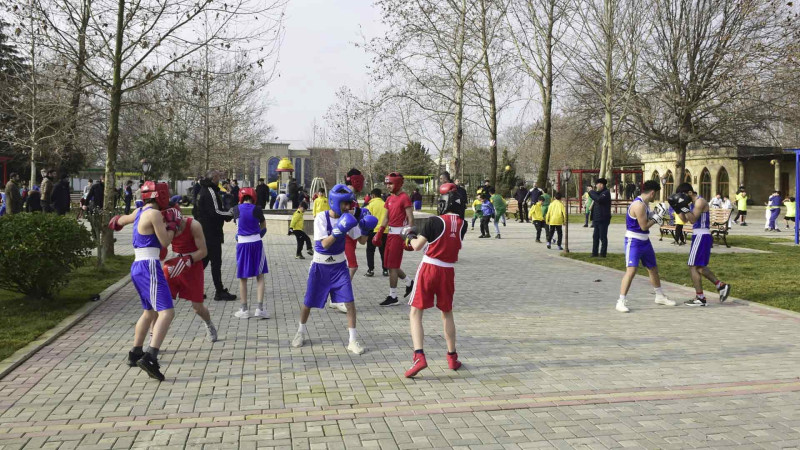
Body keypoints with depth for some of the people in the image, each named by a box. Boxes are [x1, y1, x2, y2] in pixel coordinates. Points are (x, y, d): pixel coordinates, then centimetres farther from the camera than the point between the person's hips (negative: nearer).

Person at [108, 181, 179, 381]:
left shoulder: (139, 212, 16)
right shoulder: (154, 214, -10)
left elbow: (125, 219, 39)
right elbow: (165, 242, -10)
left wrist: (118, 220, 62)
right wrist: (172, 223, 6)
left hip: (137, 266, 10)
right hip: (149, 267, -10)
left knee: (150, 312, 25)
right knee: (166, 312, -16)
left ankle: (135, 353, 34)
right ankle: (151, 357, -28)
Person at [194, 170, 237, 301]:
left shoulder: (202, 191, 16)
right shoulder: (211, 192, -16)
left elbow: (195, 211, 22)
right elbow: (215, 212, -23)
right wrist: (230, 214, -13)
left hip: (202, 232, 10)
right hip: (212, 234, -10)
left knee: (203, 260, 16)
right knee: (216, 262, -5)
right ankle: (220, 292, -1)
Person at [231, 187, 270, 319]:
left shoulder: (235, 209, -3)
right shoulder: (257, 209, -6)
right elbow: (263, 228, 3)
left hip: (242, 244, 1)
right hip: (256, 243, -1)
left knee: (242, 278, 11)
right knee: (260, 276, 7)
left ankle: (244, 309, 14)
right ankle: (260, 307, 0)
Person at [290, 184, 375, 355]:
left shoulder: (347, 218, -7)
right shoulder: (321, 217, -18)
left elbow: (362, 240, -2)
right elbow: (325, 244, -27)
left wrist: (365, 229, -22)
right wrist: (339, 230, -39)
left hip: (339, 266, 2)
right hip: (320, 266, -2)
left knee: (349, 302, -9)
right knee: (308, 302, 9)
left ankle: (353, 340, 1)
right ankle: (301, 332, 36)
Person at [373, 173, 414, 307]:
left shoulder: (404, 198, -12)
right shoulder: (390, 199, 14)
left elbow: (410, 219, -15)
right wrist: (379, 233, 17)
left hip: (399, 233, -9)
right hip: (391, 232, 9)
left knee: (392, 266, -4)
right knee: (389, 264, 13)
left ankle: (393, 297, 5)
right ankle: (409, 283, 32)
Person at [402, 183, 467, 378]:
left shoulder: (435, 221, -12)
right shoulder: (462, 224, 2)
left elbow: (417, 246, -10)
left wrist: (410, 237, 10)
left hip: (429, 268, -4)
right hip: (448, 272, 4)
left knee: (415, 313, 1)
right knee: (447, 313, 21)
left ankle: (419, 356, -14)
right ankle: (452, 357, 27)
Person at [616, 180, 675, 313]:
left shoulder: (644, 203, 8)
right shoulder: (638, 205, -22)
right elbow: (644, 226, -22)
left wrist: (656, 213, 3)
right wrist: (657, 217, -11)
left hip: (644, 241, 10)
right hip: (634, 242, -10)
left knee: (653, 268, 20)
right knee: (631, 270, -19)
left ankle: (660, 296, 37)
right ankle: (621, 301, -15)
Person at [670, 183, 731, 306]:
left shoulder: (700, 201, -14)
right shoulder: (692, 203, 15)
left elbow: (693, 219, -22)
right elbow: (685, 219, 16)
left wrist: (684, 207, -27)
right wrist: (678, 209, 4)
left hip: (702, 236, -10)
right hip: (699, 236, 10)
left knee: (693, 267, -7)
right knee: (700, 267, 16)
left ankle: (700, 298, -3)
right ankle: (721, 286, 21)